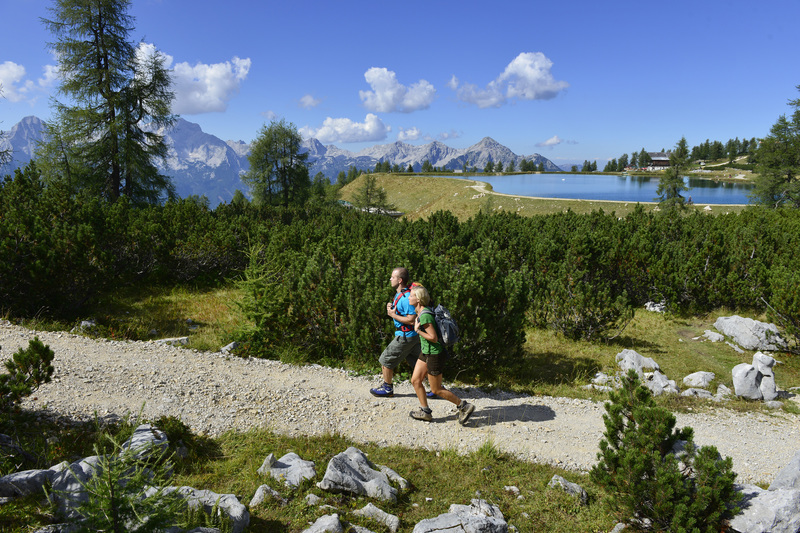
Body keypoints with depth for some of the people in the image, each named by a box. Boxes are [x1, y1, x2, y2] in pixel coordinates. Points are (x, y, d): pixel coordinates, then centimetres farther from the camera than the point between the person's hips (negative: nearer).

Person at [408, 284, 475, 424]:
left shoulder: (425, 316, -25)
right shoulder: (420, 312, 4)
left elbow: (433, 338, -26)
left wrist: (417, 330, -19)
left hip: (434, 355, -10)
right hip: (426, 352, 10)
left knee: (436, 390, 3)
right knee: (415, 380, 12)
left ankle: (464, 406, 15)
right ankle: (425, 411, 23)